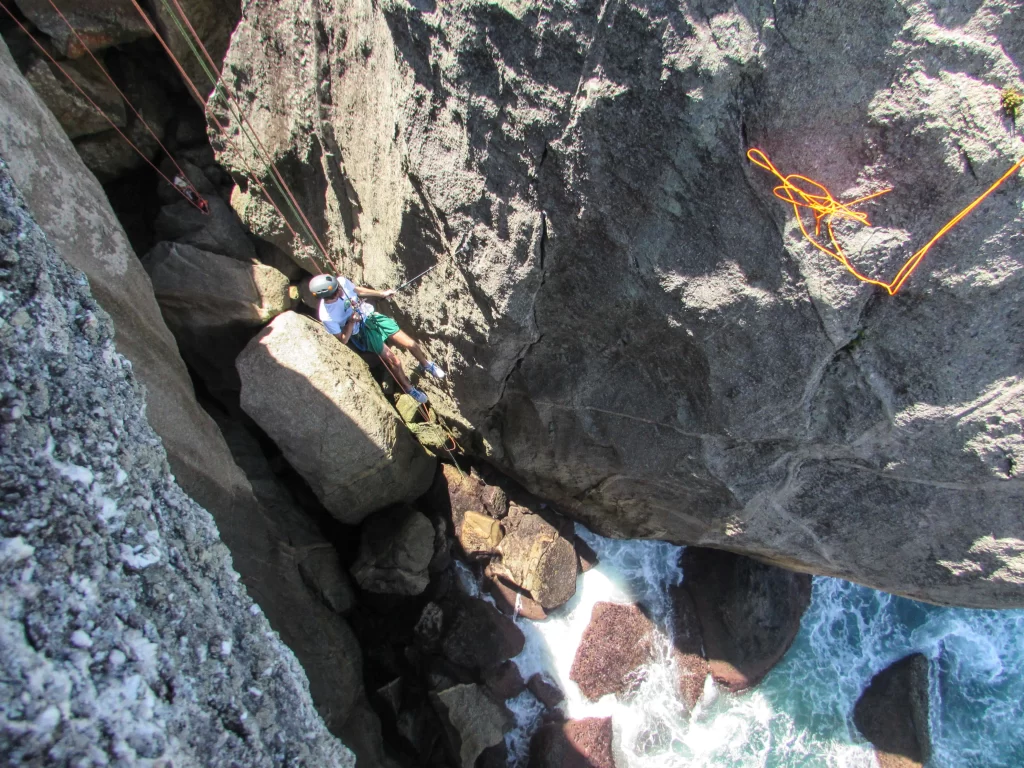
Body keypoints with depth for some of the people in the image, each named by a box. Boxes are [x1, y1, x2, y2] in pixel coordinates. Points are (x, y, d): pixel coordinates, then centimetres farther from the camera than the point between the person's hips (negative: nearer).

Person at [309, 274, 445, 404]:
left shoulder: (341, 282, -20)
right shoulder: (327, 316, -30)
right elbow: (343, 340, -16)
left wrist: (381, 293, 6)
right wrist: (351, 322, -31)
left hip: (371, 316, 4)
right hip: (362, 333, -4)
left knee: (412, 344, -1)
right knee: (395, 361, -11)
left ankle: (426, 364, 32)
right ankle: (409, 389, 20)